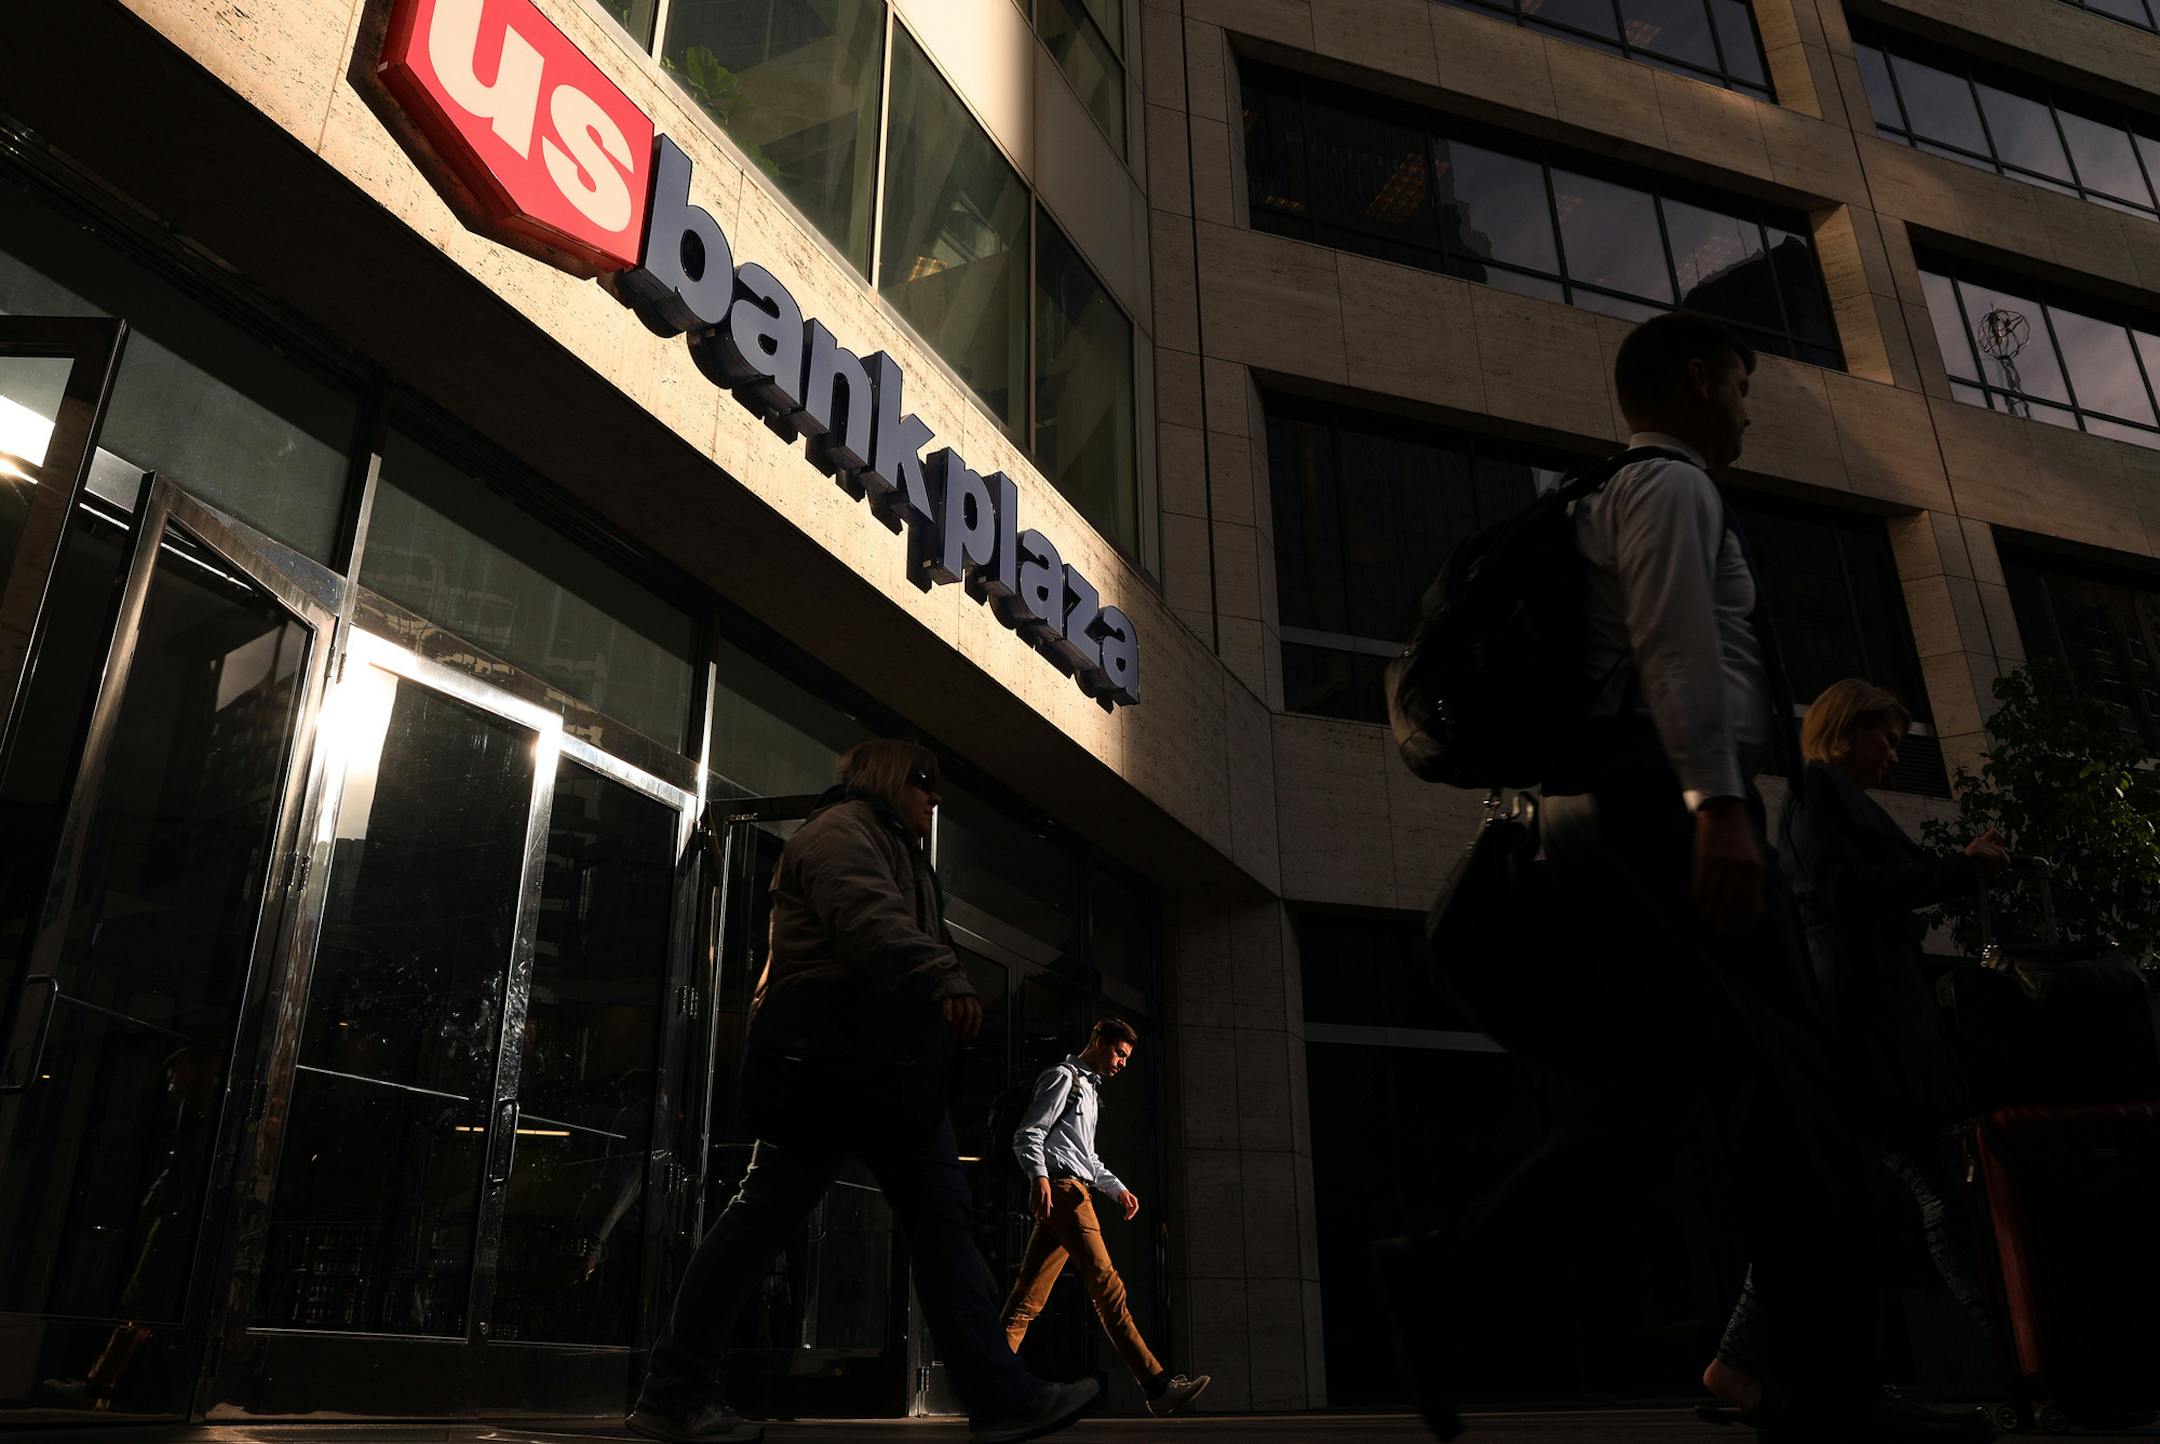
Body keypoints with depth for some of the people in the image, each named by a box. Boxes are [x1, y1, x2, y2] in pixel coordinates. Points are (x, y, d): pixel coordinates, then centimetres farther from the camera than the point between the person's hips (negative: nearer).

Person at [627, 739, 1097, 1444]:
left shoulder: (896, 850, 32)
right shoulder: (842, 828, -2)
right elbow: (867, 915, -22)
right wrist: (944, 978, -35)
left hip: (888, 1068, 11)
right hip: (829, 1055, -10)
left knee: (942, 1221, 2)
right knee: (766, 1214, -7)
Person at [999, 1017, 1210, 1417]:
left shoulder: (1089, 1088, 29)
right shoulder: (1063, 1077, 0)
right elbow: (1028, 1134, -9)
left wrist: (1118, 1189, 21)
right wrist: (1039, 1176, -24)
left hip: (1075, 1191, 10)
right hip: (1061, 1189, -10)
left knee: (1028, 1298, 3)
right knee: (1107, 1284, -14)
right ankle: (1158, 1387, -18)